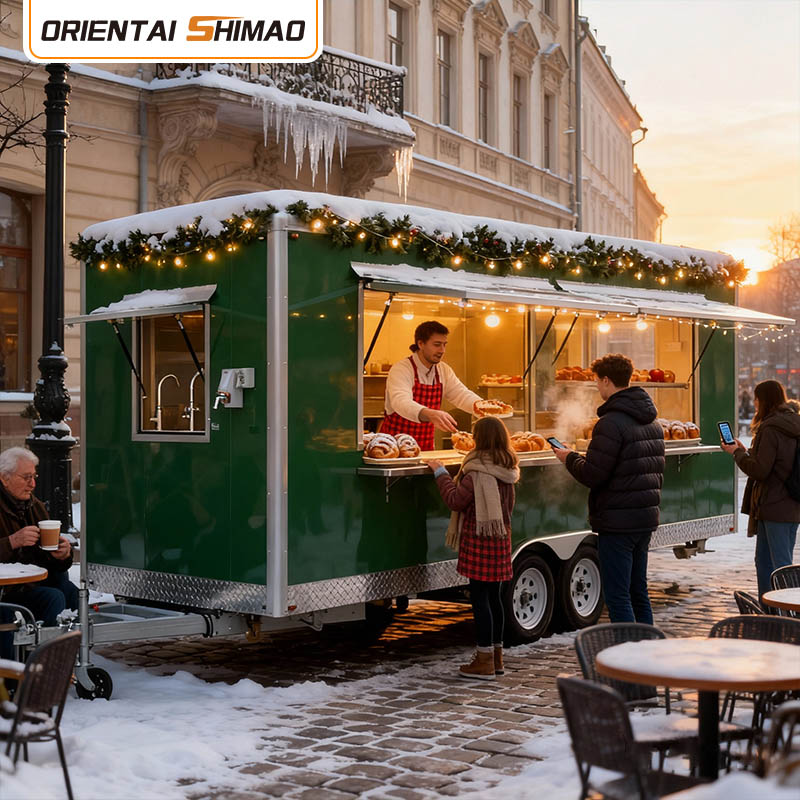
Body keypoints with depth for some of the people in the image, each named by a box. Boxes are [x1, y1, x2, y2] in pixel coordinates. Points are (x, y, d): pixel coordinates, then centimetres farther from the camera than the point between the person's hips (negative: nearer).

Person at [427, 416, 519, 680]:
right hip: (500, 537, 8)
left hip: (479, 537, -8)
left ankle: (485, 661, -1)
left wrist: (441, 473, -6)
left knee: (479, 596, -3)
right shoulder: (506, 470, 9)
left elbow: (455, 500, -16)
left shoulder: (478, 470, -17)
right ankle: (496, 657, 22)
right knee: (494, 596, 14)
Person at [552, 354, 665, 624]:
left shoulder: (611, 423, -17)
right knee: (638, 593, 16)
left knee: (617, 598, -4)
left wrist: (569, 458, 0)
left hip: (617, 523, -9)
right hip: (646, 519, 9)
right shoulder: (652, 422, 13)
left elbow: (592, 475, -18)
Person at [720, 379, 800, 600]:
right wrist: (745, 451, 13)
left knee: (782, 566, -5)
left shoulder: (770, 429, -16)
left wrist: (737, 453, -4)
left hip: (775, 508, -9)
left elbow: (759, 470, -19)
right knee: (763, 561, 17)